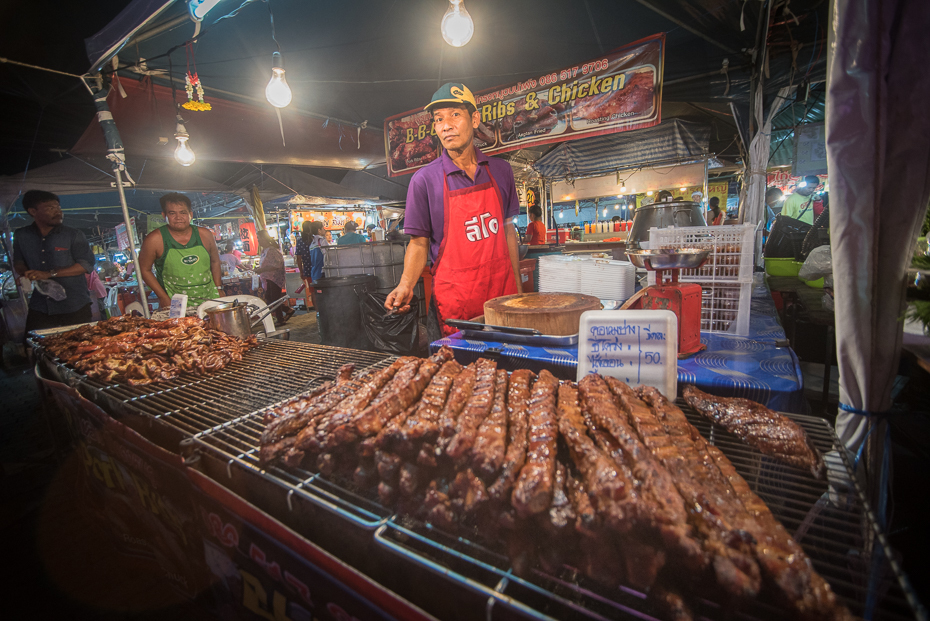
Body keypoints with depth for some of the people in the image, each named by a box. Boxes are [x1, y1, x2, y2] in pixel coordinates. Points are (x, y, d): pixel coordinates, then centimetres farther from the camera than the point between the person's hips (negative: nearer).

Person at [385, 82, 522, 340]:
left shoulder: (500, 171, 6)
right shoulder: (424, 180, -5)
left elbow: (508, 229, 11)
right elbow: (419, 242, -1)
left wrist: (517, 288, 9)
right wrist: (406, 284, -18)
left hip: (502, 292, 4)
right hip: (453, 300, -3)